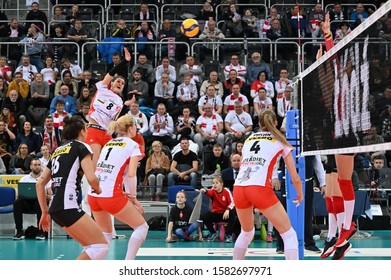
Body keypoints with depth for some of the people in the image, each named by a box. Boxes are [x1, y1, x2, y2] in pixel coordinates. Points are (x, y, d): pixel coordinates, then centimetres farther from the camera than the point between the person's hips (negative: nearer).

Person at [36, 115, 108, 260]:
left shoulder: (58, 151, 22)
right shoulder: (81, 147, 1)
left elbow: (40, 184, 20)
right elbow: (91, 178, -11)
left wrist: (45, 212, 23)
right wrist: (98, 189, 11)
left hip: (55, 208, 8)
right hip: (68, 207, -8)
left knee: (91, 246, 17)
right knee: (101, 246, -4)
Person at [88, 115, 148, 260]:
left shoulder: (109, 143, 21)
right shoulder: (133, 145, 2)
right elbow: (131, 174, -9)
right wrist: (133, 197, 1)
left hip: (93, 194, 7)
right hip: (111, 195, -7)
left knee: (106, 234, 24)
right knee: (142, 227, 9)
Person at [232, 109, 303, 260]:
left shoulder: (249, 139, 26)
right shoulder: (280, 141, 15)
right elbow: (295, 178, 15)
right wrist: (300, 195, 35)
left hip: (238, 188, 5)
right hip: (260, 188, -5)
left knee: (246, 232, 29)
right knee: (289, 234, 3)